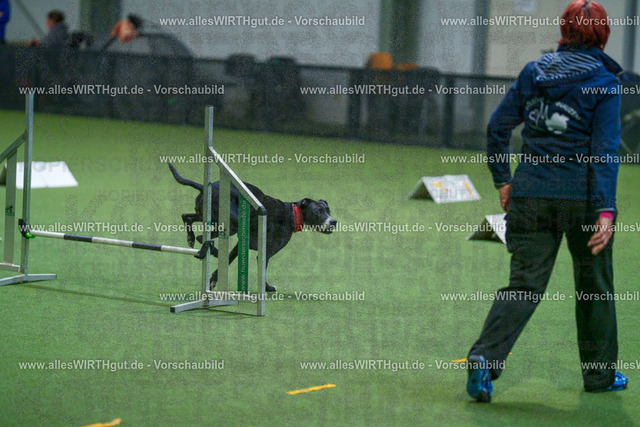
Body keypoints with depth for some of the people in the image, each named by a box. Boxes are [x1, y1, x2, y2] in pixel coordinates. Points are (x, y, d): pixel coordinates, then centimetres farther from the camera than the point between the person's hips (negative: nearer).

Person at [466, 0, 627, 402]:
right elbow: (605, 150, -12)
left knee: (525, 283, 3)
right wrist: (605, 210, -16)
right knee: (594, 285, 15)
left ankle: (485, 357, -17)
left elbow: (497, 127, 9)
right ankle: (600, 373, 26)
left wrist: (503, 179, 18)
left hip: (531, 192, 3)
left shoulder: (533, 72, 7)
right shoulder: (604, 82, -5)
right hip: (583, 195, -3)